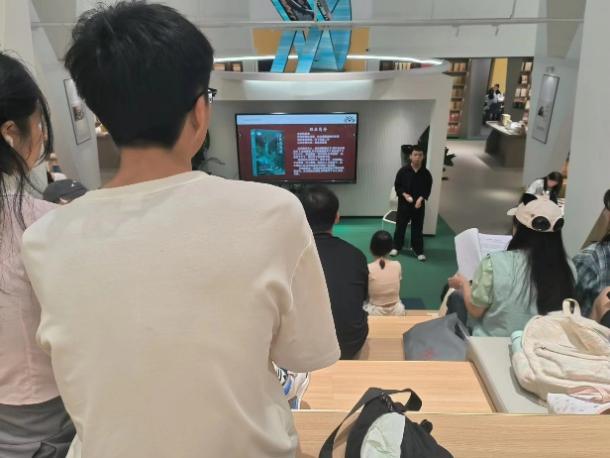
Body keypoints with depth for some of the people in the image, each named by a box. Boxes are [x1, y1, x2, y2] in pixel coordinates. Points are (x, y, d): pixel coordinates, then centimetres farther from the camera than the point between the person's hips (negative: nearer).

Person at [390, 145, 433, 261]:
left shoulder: (426, 173, -4)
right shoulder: (403, 171, -8)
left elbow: (428, 189, -1)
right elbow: (397, 185, -2)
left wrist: (421, 198, -16)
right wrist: (404, 194, -17)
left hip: (419, 204, 1)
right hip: (404, 203, -1)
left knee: (417, 228, 7)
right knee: (400, 225, 8)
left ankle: (419, 251, 17)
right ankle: (396, 247, 24)